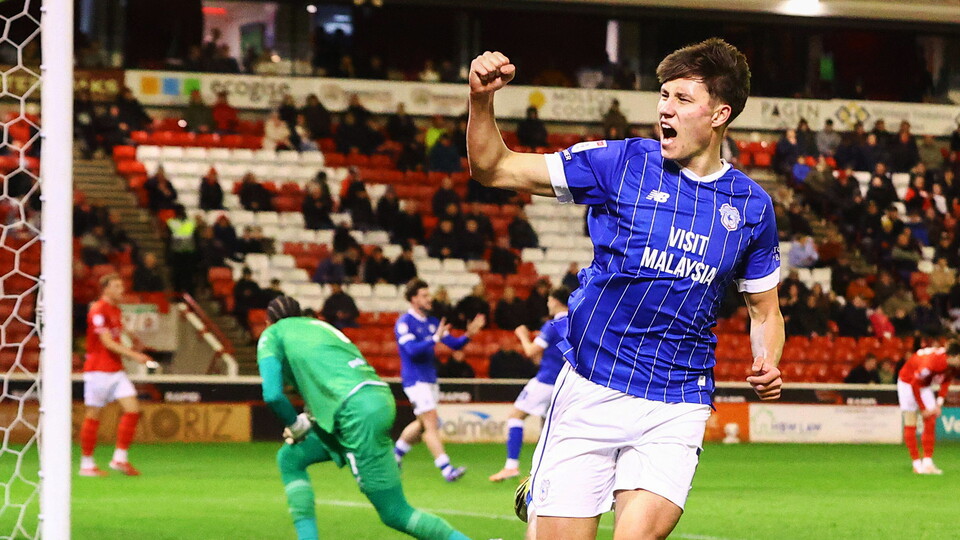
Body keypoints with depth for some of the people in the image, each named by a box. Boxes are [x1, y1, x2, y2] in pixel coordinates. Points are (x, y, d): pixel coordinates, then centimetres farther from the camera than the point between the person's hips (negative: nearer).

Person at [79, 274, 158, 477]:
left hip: (115, 371, 8)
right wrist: (134, 355, -22)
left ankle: (120, 458, 2)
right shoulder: (98, 311, -13)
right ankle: (87, 464, 7)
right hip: (98, 371, -8)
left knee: (132, 410, -3)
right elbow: (108, 343, -18)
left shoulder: (117, 311, 15)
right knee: (93, 416, -1)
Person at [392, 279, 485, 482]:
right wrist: (435, 338, -31)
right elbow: (412, 349, -23)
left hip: (430, 379, 8)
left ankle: (395, 453, 33)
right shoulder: (404, 323, -10)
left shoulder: (432, 322, 11)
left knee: (423, 425, 15)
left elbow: (454, 344, 10)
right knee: (431, 423, -13)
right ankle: (446, 469, -17)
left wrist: (468, 334, -8)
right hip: (415, 379, -8)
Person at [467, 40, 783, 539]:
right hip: (590, 391, -1)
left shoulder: (751, 206, 6)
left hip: (677, 408, 1)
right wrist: (482, 100, -19)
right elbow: (493, 169, -1)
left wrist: (767, 365, -4)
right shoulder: (622, 164, 0)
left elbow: (765, 310, 17)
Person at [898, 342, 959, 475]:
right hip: (908, 382, -7)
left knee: (931, 423, -3)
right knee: (910, 425, -7)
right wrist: (923, 409, -19)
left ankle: (928, 463, -4)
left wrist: (939, 404, -8)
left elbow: (946, 383, 2)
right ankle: (917, 463, -4)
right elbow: (914, 385, -27)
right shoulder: (930, 364, -39)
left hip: (925, 385, 7)